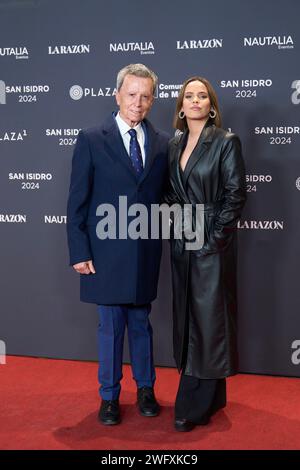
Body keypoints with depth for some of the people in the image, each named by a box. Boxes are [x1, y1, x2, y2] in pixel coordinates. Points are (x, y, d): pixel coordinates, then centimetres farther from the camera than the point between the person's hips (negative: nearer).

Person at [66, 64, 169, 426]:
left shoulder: (163, 143, 4)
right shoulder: (91, 140, -4)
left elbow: (164, 196, 7)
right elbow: (77, 202, -4)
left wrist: (161, 237, -2)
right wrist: (79, 252, -8)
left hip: (145, 254, 2)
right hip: (106, 253, -2)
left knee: (141, 323, 15)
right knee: (111, 327, 9)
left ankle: (145, 389, 33)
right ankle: (109, 396, 27)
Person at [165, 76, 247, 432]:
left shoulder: (226, 142, -5)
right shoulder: (174, 145, 11)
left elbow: (235, 194, -9)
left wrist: (214, 236, -12)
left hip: (212, 243, -6)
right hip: (181, 243, 6)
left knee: (209, 318, -1)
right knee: (187, 317, 11)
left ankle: (196, 405, 9)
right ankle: (209, 397, 27)